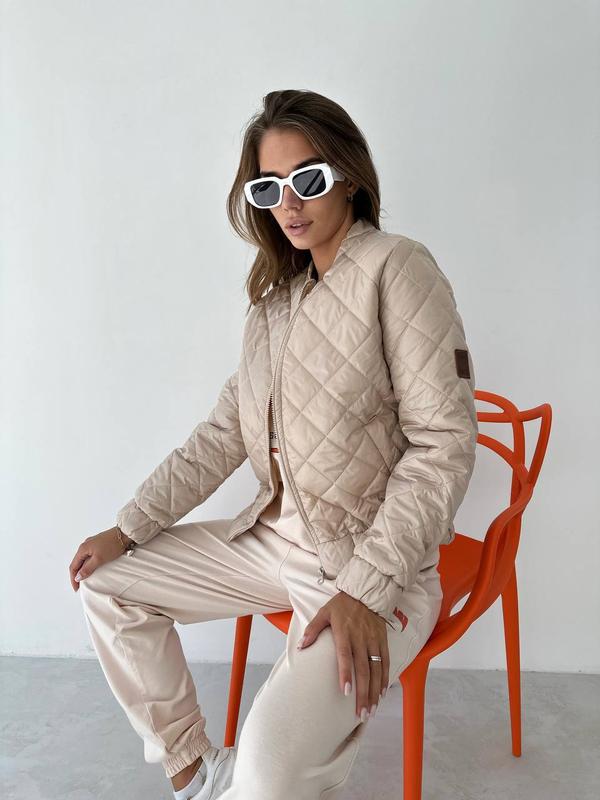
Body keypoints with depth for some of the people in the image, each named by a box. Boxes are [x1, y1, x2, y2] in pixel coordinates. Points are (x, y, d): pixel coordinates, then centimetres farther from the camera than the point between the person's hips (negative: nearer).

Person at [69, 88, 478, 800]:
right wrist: (129, 527, 6)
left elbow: (443, 441, -17)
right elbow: (225, 430, 11)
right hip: (275, 535, 8)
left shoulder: (396, 267, -12)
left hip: (376, 563, -7)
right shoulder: (276, 293, 11)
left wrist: (367, 589, -23)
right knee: (106, 582, 10)